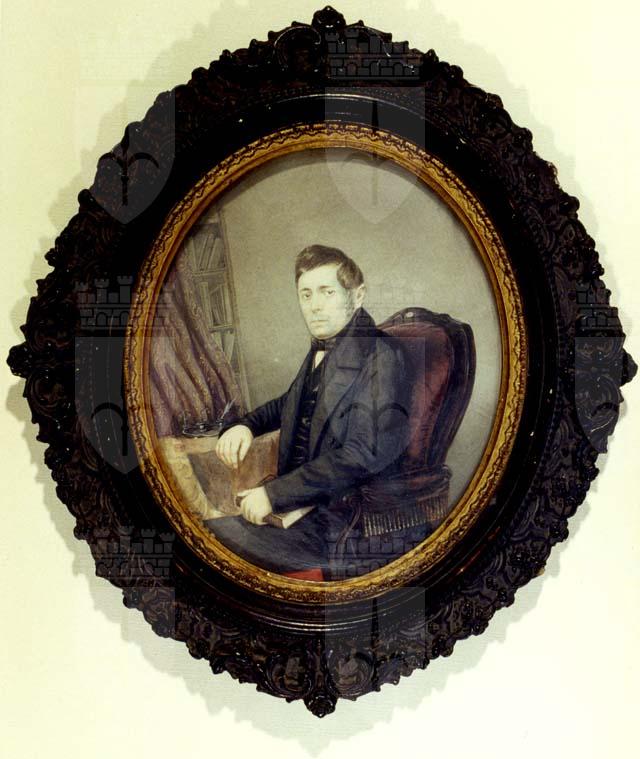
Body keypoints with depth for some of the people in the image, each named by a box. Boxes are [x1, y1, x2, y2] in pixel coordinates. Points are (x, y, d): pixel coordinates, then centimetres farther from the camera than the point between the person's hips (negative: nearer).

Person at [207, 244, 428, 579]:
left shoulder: (379, 353, -12)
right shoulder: (321, 352, 14)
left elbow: (364, 454, -22)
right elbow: (289, 404, 34)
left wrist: (275, 493, -21)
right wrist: (244, 425, 13)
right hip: (308, 508, 9)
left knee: (210, 538, -18)